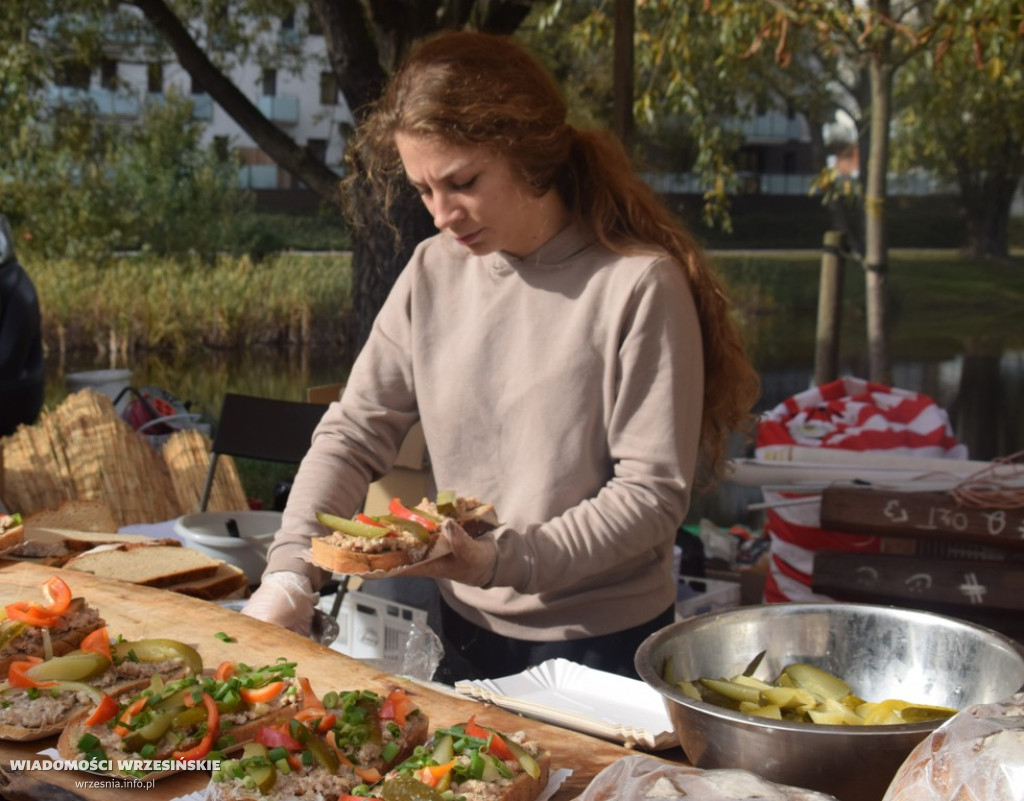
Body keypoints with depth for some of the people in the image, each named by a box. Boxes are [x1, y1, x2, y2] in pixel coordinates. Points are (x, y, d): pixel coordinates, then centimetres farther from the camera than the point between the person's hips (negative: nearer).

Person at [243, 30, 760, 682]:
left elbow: (653, 494, -18)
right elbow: (353, 435, 0)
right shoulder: (433, 273, -1)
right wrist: (291, 573, -14)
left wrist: (501, 559, -28)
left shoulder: (639, 285, -18)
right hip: (467, 634, 5)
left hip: (602, 648, -5)